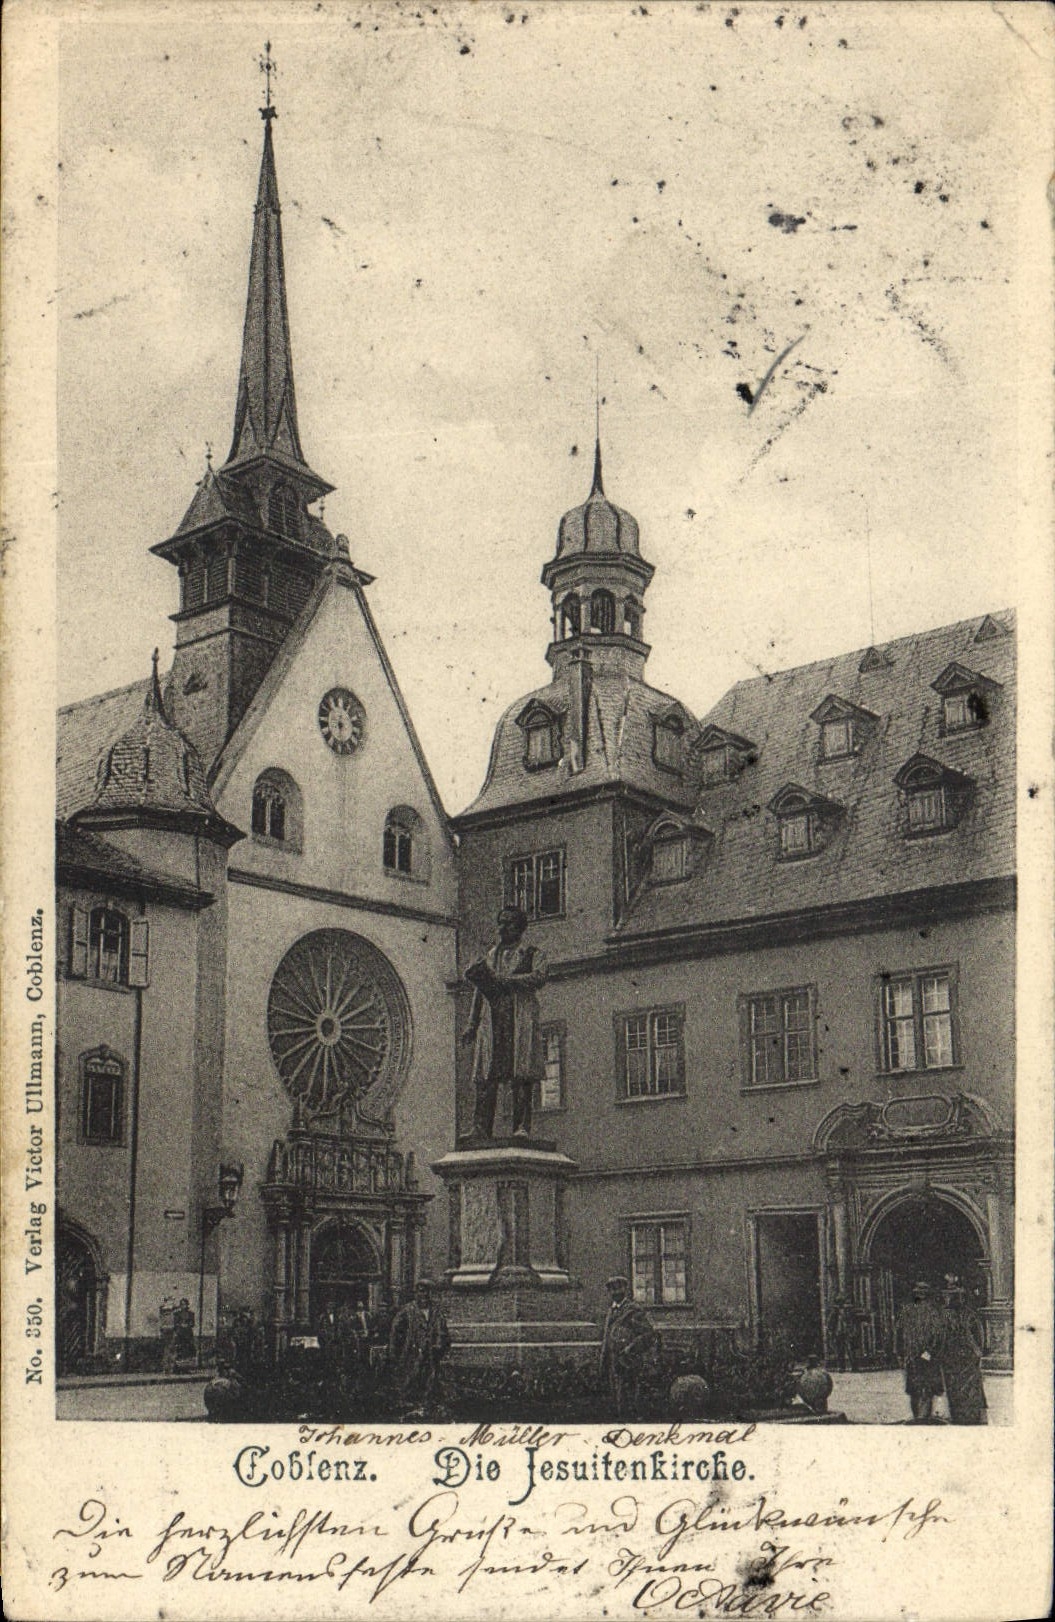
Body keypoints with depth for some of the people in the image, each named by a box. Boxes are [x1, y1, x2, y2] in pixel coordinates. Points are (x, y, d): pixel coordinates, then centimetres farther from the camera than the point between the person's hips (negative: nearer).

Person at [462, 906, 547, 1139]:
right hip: (491, 1020, 3)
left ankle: (522, 1127, -12)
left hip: (521, 1019, -3)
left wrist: (502, 979, -11)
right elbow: (478, 992, 22)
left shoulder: (532, 954, 12)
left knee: (522, 1076, -10)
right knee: (486, 1078, -7)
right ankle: (481, 1129, -11)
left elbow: (538, 977, -8)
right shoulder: (489, 957, 24)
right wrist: (471, 1024, 12)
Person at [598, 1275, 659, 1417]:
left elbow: (649, 1335, -15)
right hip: (613, 1365, 8)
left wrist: (630, 1349, -20)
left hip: (628, 1366, -8)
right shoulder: (611, 1311, 15)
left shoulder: (634, 1311, -10)